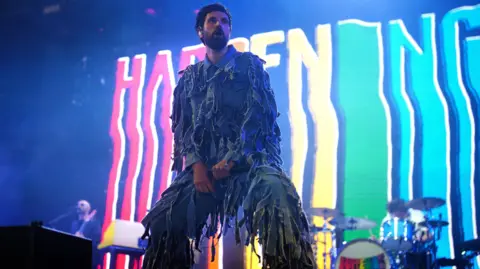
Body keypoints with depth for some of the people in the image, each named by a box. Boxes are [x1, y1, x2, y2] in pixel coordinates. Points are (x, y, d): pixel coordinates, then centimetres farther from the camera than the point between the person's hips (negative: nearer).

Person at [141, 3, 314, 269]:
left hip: (248, 158, -4)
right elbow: (182, 127, 11)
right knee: (164, 219, -12)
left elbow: (262, 115, -4)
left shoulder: (249, 65, 8)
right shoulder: (189, 78, 18)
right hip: (204, 164, 4)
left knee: (276, 192, -36)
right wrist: (196, 164, -8)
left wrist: (231, 159, -14)